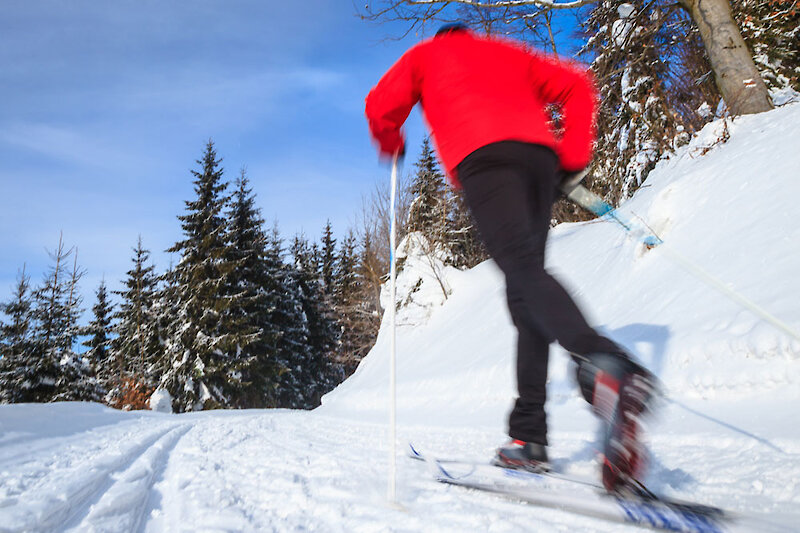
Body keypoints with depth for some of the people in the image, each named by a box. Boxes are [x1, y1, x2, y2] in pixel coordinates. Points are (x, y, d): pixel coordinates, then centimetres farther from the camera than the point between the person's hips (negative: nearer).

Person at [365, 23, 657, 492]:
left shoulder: (426, 53, 30)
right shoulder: (507, 51, 38)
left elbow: (382, 106, 17)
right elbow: (577, 87, 25)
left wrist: (392, 145, 37)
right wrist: (574, 156, 21)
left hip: (482, 155, -4)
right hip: (540, 154, 4)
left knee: (524, 269, -24)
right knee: (524, 292, -1)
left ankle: (605, 364, -52)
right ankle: (528, 435, -6)